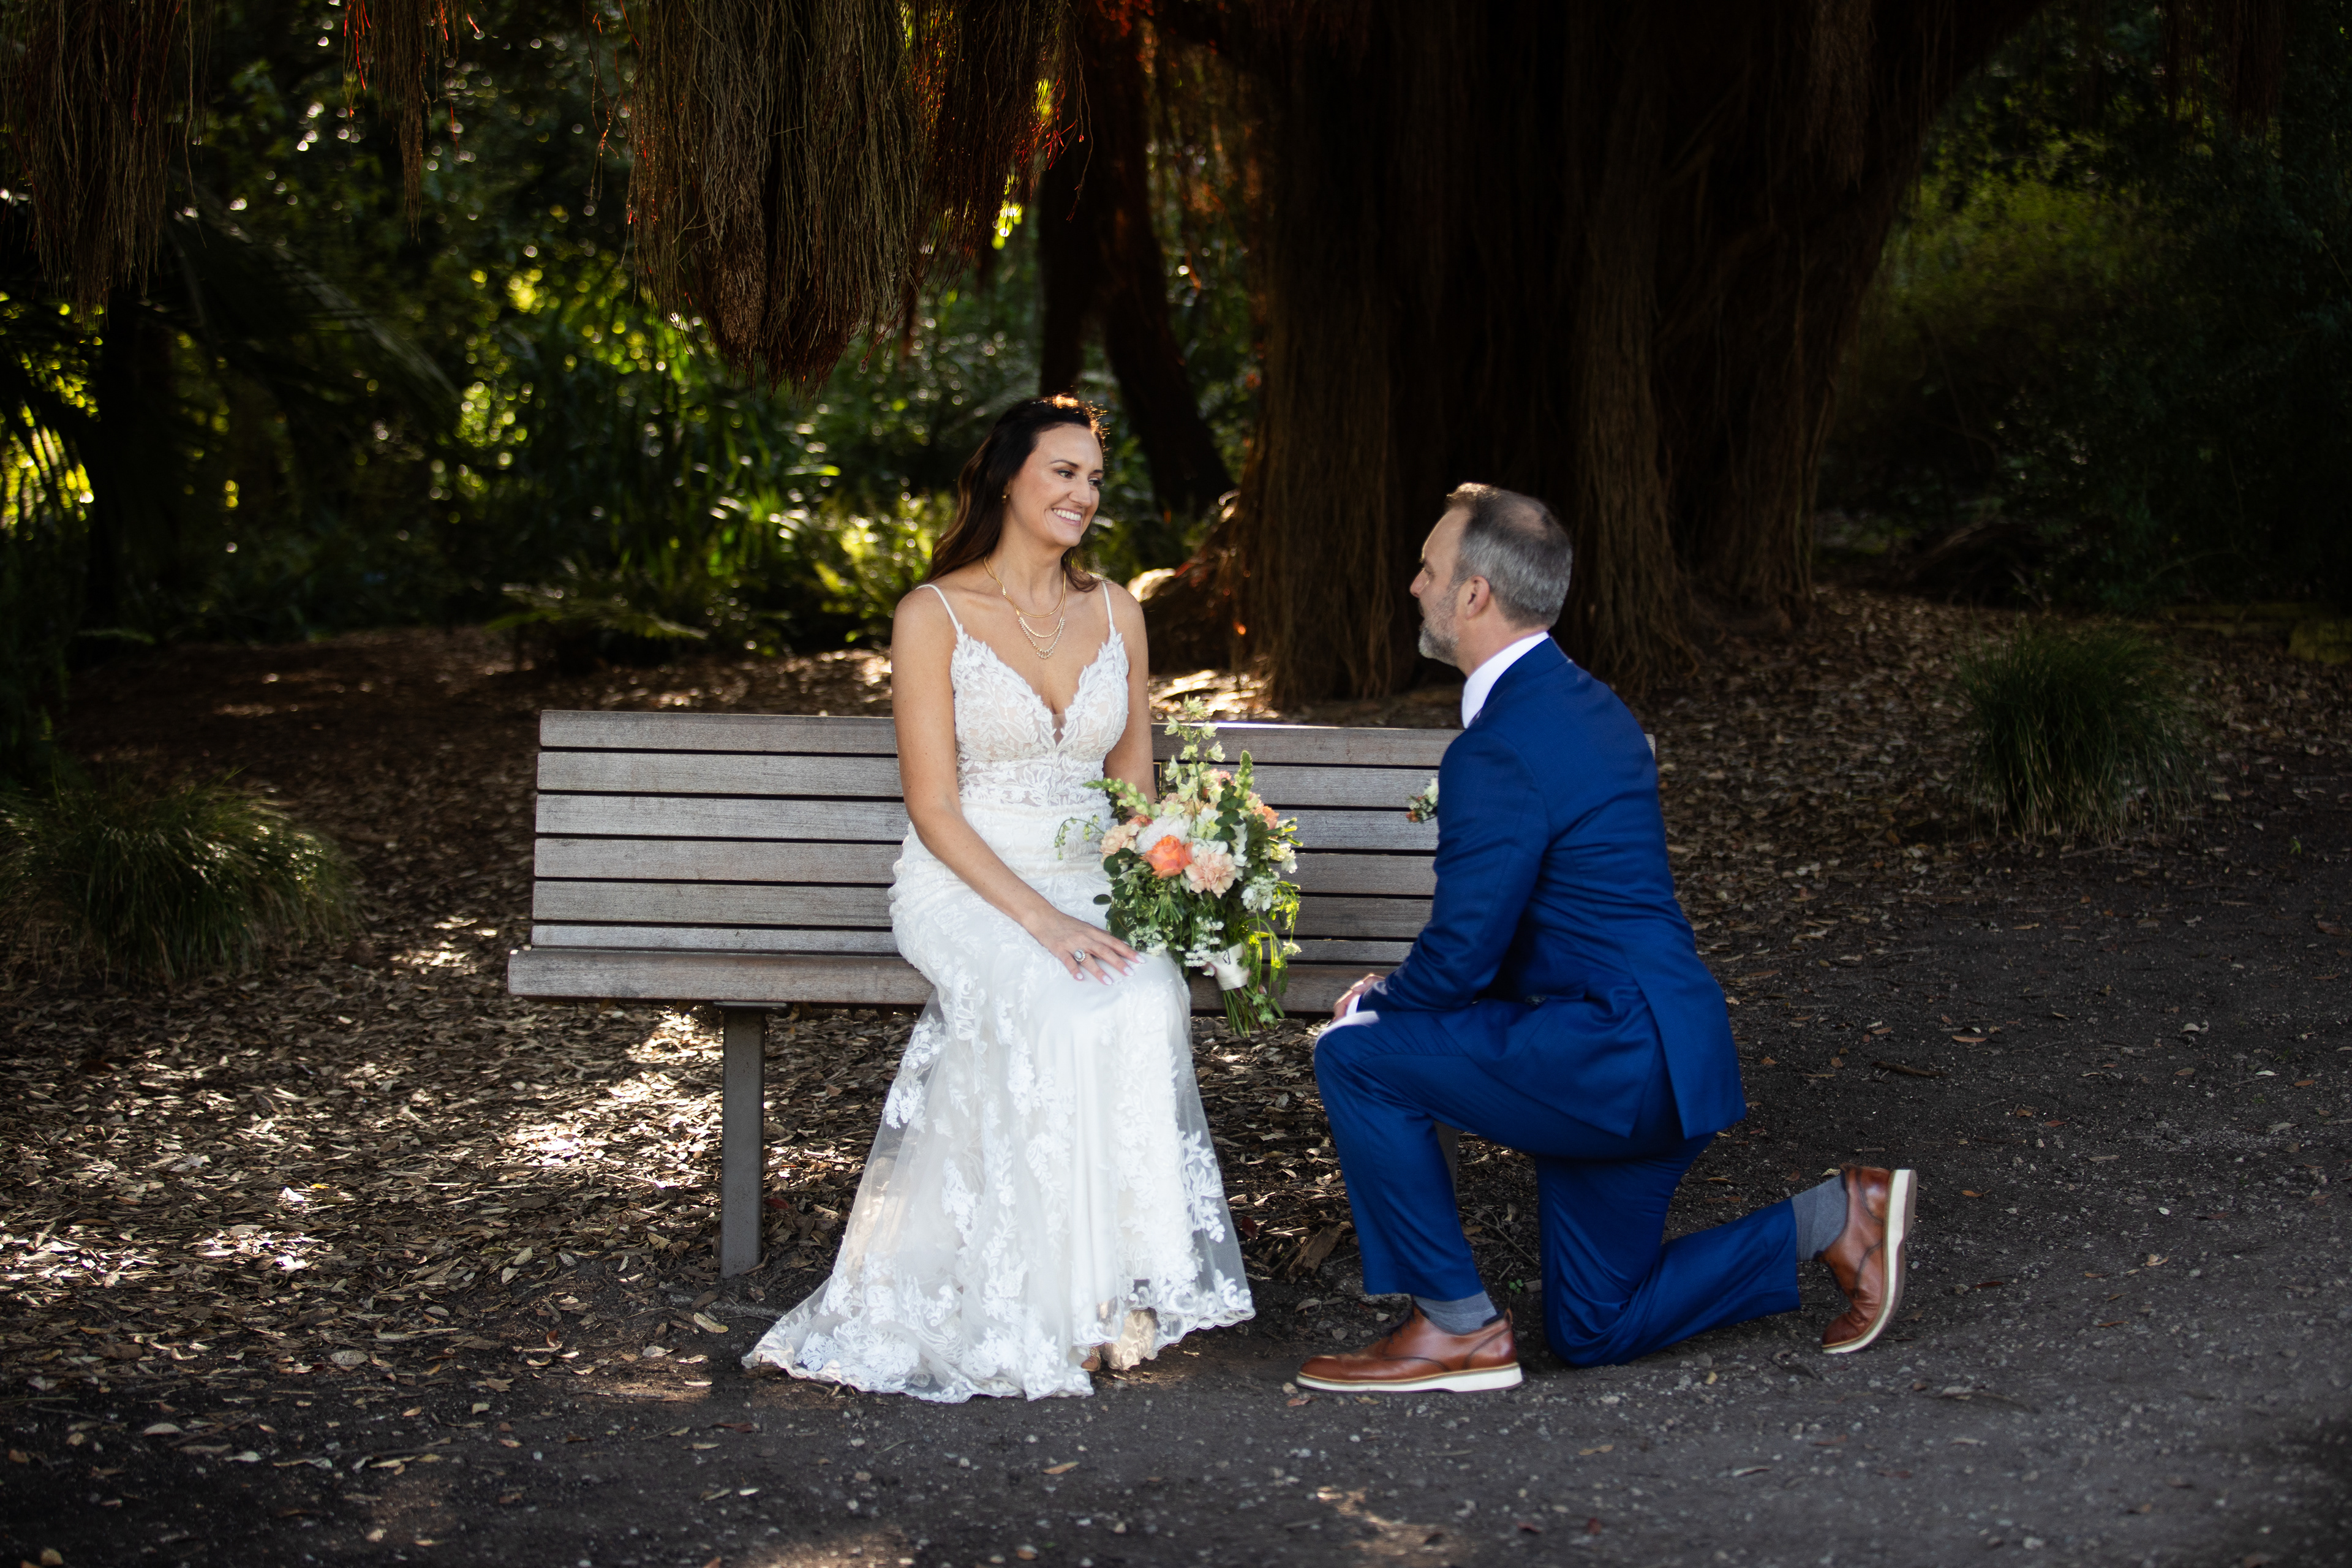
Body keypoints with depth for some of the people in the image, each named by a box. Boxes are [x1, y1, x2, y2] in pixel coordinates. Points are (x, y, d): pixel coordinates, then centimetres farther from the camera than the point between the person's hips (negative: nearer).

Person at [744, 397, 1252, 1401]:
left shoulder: (1114, 611, 12)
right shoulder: (934, 615, -3)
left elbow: (1134, 786, 14)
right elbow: (934, 808, -9)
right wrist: (1036, 917, -22)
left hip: (1087, 883, 4)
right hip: (965, 886, -4)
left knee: (1147, 1001, -32)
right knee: (1059, 1017, -36)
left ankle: (1122, 1289, -25)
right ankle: (1044, 1307, -28)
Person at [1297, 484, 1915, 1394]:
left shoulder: (1501, 749, -19)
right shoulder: (1584, 704, 13)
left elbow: (1462, 953, -18)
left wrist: (1378, 1006, 2)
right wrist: (1403, 993, 12)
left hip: (1610, 1055, -10)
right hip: (1656, 1052, 10)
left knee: (1355, 1057, -11)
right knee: (1590, 1334, 18)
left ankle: (1457, 1326, -3)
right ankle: (1834, 1218, 13)